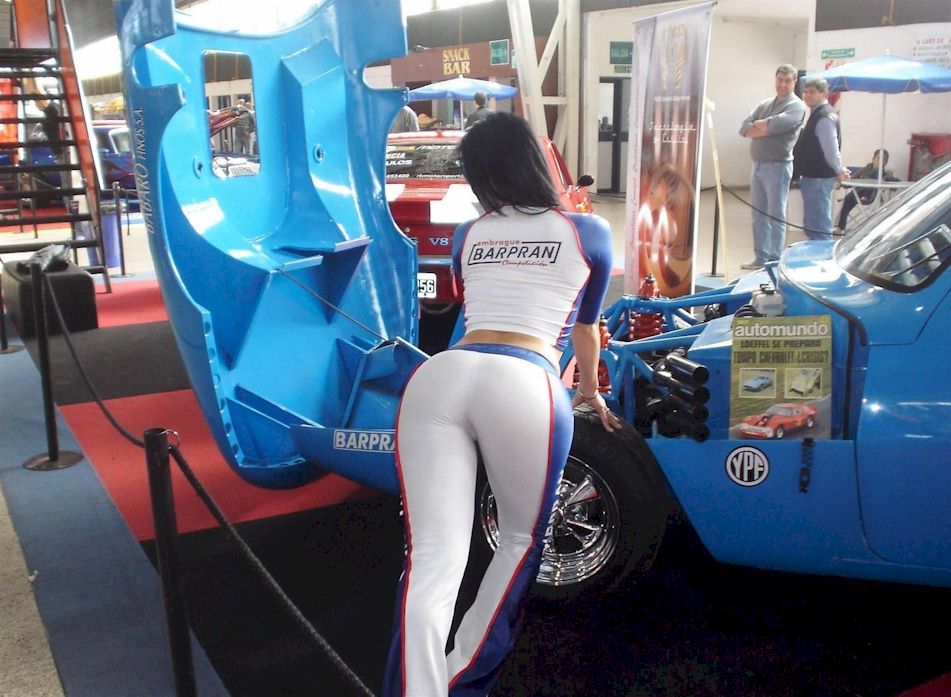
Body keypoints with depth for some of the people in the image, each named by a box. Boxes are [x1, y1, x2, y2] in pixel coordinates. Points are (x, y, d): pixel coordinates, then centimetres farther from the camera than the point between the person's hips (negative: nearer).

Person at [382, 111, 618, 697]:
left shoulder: (467, 237, 28)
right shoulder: (589, 233, 20)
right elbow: (586, 326, 34)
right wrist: (590, 392, 54)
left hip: (440, 374, 3)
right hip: (523, 385, -2)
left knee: (433, 560, -3)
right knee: (522, 541, 20)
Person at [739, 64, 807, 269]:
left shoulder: (796, 106, -3)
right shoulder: (764, 105, 16)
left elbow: (775, 124, -20)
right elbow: (744, 129, 4)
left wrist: (758, 124, -2)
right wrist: (767, 129, -11)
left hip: (778, 166, -7)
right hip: (758, 165, 7)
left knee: (776, 216, -3)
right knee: (759, 215, 10)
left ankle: (775, 259, 2)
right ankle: (761, 258, 17)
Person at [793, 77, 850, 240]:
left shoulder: (824, 117, -17)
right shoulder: (817, 114, 16)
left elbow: (831, 148, -20)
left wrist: (839, 172, -9)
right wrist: (840, 170, 17)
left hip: (819, 178, -11)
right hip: (814, 176, 11)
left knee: (818, 227, -8)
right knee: (813, 226, 17)